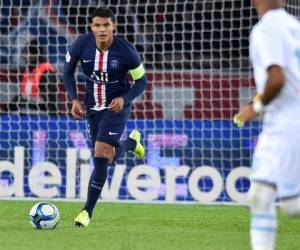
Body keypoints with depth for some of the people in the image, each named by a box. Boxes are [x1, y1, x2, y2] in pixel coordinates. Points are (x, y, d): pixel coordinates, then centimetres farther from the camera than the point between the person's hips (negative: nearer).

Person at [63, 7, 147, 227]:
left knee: (101, 156, -16)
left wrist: (124, 99, -24)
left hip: (116, 107, -4)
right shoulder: (81, 45, -15)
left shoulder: (126, 52, -22)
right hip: (92, 107, 4)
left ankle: (88, 211, -6)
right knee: (108, 159, 14)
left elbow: (142, 81, -8)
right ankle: (131, 142, 50)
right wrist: (75, 99, -9)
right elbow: (68, 72, 3)